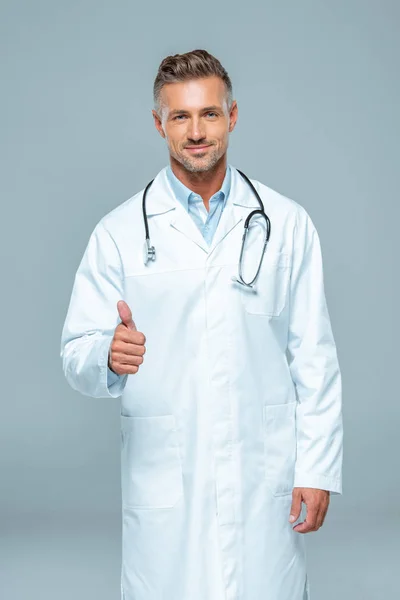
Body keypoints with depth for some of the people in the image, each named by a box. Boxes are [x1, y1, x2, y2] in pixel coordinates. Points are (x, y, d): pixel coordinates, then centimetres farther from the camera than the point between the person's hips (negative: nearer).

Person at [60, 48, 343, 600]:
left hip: (264, 478, 1)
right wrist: (109, 356, -24)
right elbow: (78, 357, -2)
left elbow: (314, 358, 4)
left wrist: (318, 470, -1)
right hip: (164, 483, 0)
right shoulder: (119, 233, 1)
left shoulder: (287, 224, 4)